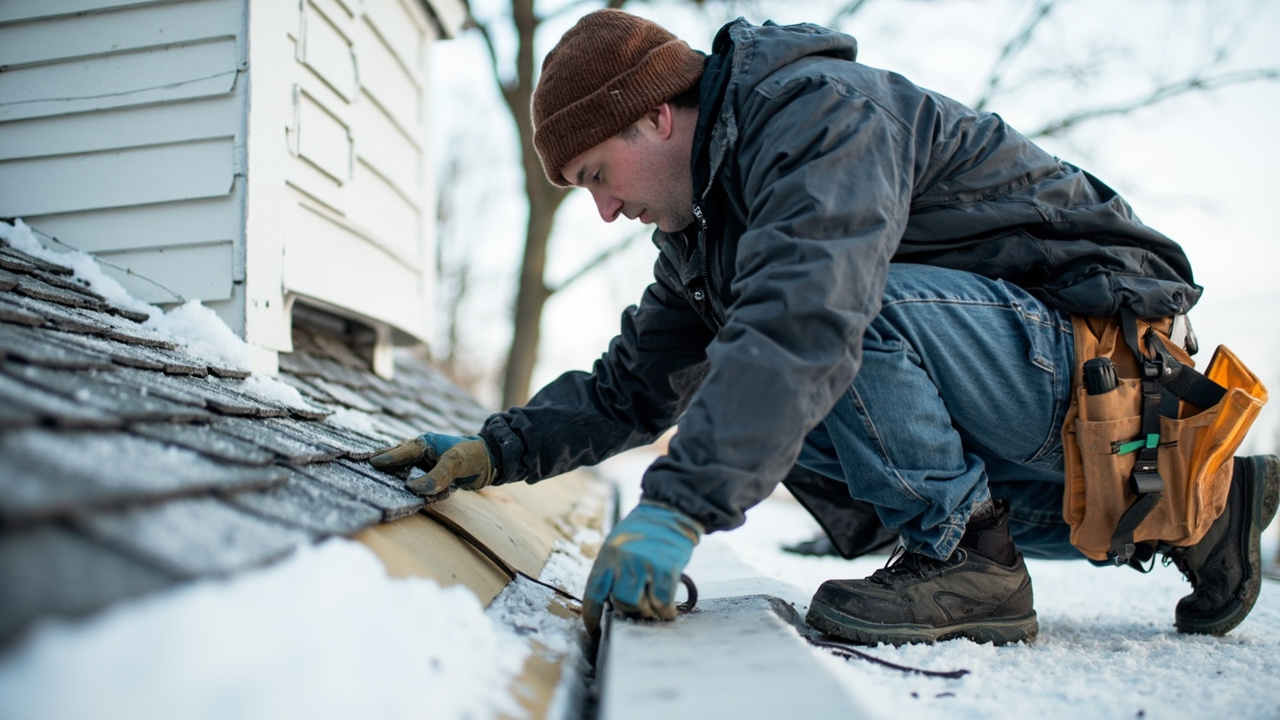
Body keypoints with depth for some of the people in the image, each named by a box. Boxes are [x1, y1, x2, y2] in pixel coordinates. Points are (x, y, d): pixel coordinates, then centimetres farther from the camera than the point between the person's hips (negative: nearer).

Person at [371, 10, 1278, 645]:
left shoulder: (819, 108, -17)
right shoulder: (702, 240, 12)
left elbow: (805, 311, -35)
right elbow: (631, 389, 16)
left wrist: (680, 505, -38)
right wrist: (497, 450, 6)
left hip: (1100, 350, -10)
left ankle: (970, 564, -8)